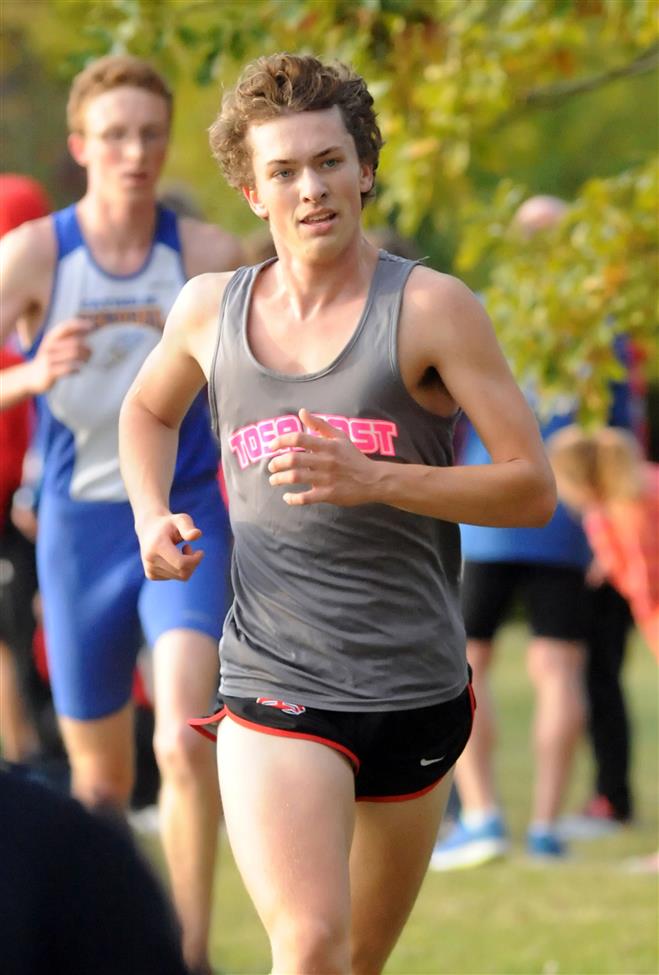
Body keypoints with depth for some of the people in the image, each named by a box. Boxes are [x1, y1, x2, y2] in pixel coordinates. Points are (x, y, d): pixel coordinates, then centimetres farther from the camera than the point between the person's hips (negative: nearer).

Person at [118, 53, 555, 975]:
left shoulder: (431, 308, -4)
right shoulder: (210, 308, 6)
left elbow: (532, 488, -6)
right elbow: (148, 410, 29)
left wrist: (372, 479, -20)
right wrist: (152, 517, 9)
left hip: (415, 690, 0)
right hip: (273, 686, 0)